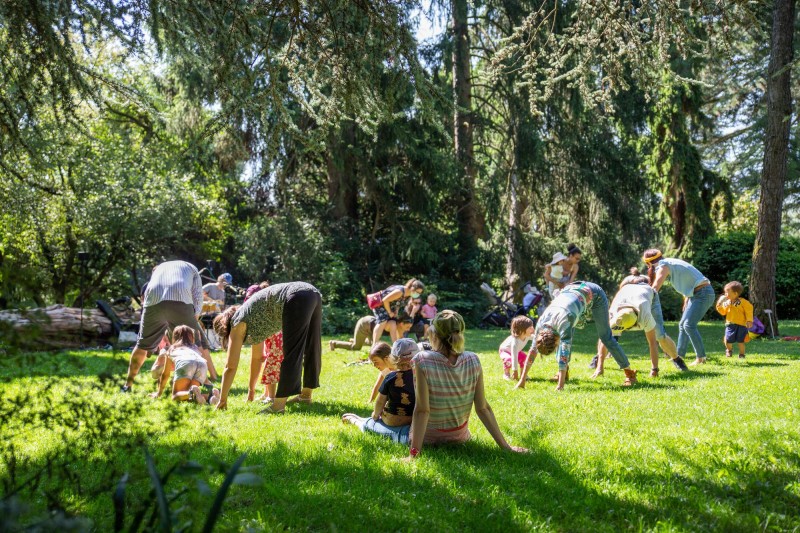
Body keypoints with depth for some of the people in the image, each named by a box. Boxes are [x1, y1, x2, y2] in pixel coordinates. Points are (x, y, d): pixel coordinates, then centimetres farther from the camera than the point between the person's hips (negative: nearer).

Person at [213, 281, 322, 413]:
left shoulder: (238, 324, 9)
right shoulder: (251, 319, 30)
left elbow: (230, 367, 10)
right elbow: (257, 357, 39)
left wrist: (222, 400, 17)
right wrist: (251, 390, 47)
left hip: (298, 298, -9)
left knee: (292, 355, -7)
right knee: (311, 349, 19)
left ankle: (279, 405, -5)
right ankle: (306, 394, 32)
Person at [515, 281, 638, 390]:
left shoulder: (563, 322, -40)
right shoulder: (541, 323, -21)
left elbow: (564, 354, -41)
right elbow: (533, 351, -15)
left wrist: (560, 386, -40)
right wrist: (522, 380, -15)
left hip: (593, 294, -6)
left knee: (605, 336, -3)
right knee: (564, 339, -4)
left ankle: (629, 373, 7)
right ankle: (564, 371, 10)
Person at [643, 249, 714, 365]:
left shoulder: (663, 266, -11)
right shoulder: (671, 262, 16)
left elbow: (654, 289, -22)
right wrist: (686, 300, 15)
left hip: (702, 293, -10)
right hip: (697, 294, 10)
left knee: (689, 325, -17)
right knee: (683, 325, 13)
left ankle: (701, 358, -17)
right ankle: (679, 356, 19)